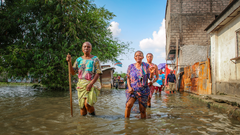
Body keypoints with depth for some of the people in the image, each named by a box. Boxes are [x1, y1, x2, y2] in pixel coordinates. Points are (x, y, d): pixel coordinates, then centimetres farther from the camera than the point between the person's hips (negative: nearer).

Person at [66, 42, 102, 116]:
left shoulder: (95, 59, -3)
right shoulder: (79, 59, 9)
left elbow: (98, 73, -9)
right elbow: (73, 72, 4)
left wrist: (90, 84, -20)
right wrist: (69, 62, -11)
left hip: (93, 84, -3)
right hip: (81, 85, 4)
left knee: (87, 104, -23)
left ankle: (93, 114, 9)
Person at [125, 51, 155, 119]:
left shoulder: (146, 66, 0)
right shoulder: (131, 66, 2)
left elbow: (150, 78, -1)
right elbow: (128, 78, 8)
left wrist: (151, 72, -23)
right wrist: (129, 87, -6)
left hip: (143, 90, 0)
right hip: (132, 90, 0)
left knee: (142, 110, 3)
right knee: (129, 104, -23)